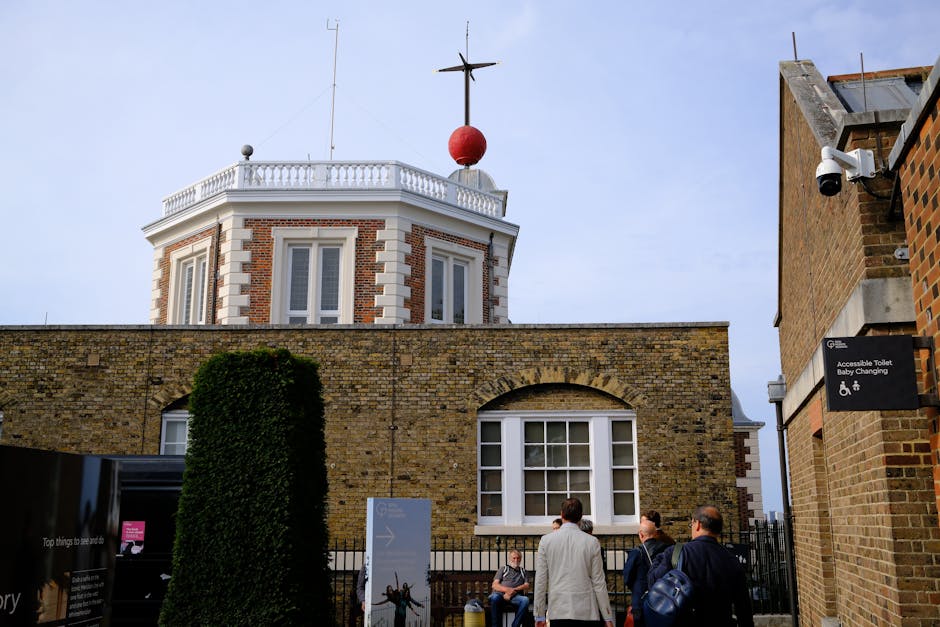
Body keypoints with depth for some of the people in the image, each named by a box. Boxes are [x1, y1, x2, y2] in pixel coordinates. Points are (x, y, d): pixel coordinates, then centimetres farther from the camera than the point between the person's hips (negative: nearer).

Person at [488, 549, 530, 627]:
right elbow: (494, 585, 11)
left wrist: (514, 590, -6)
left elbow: (526, 586, 13)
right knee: (494, 598, -37)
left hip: (515, 596, 1)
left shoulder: (523, 571, 29)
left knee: (525, 600, -34)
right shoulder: (503, 569, 25)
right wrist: (507, 589, -8)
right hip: (500, 593, -1)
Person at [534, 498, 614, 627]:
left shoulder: (546, 540, 1)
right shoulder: (592, 542, 0)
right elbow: (599, 582, 1)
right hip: (587, 613, 0)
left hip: (558, 613, 0)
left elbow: (540, 581, 2)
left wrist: (539, 616, 8)